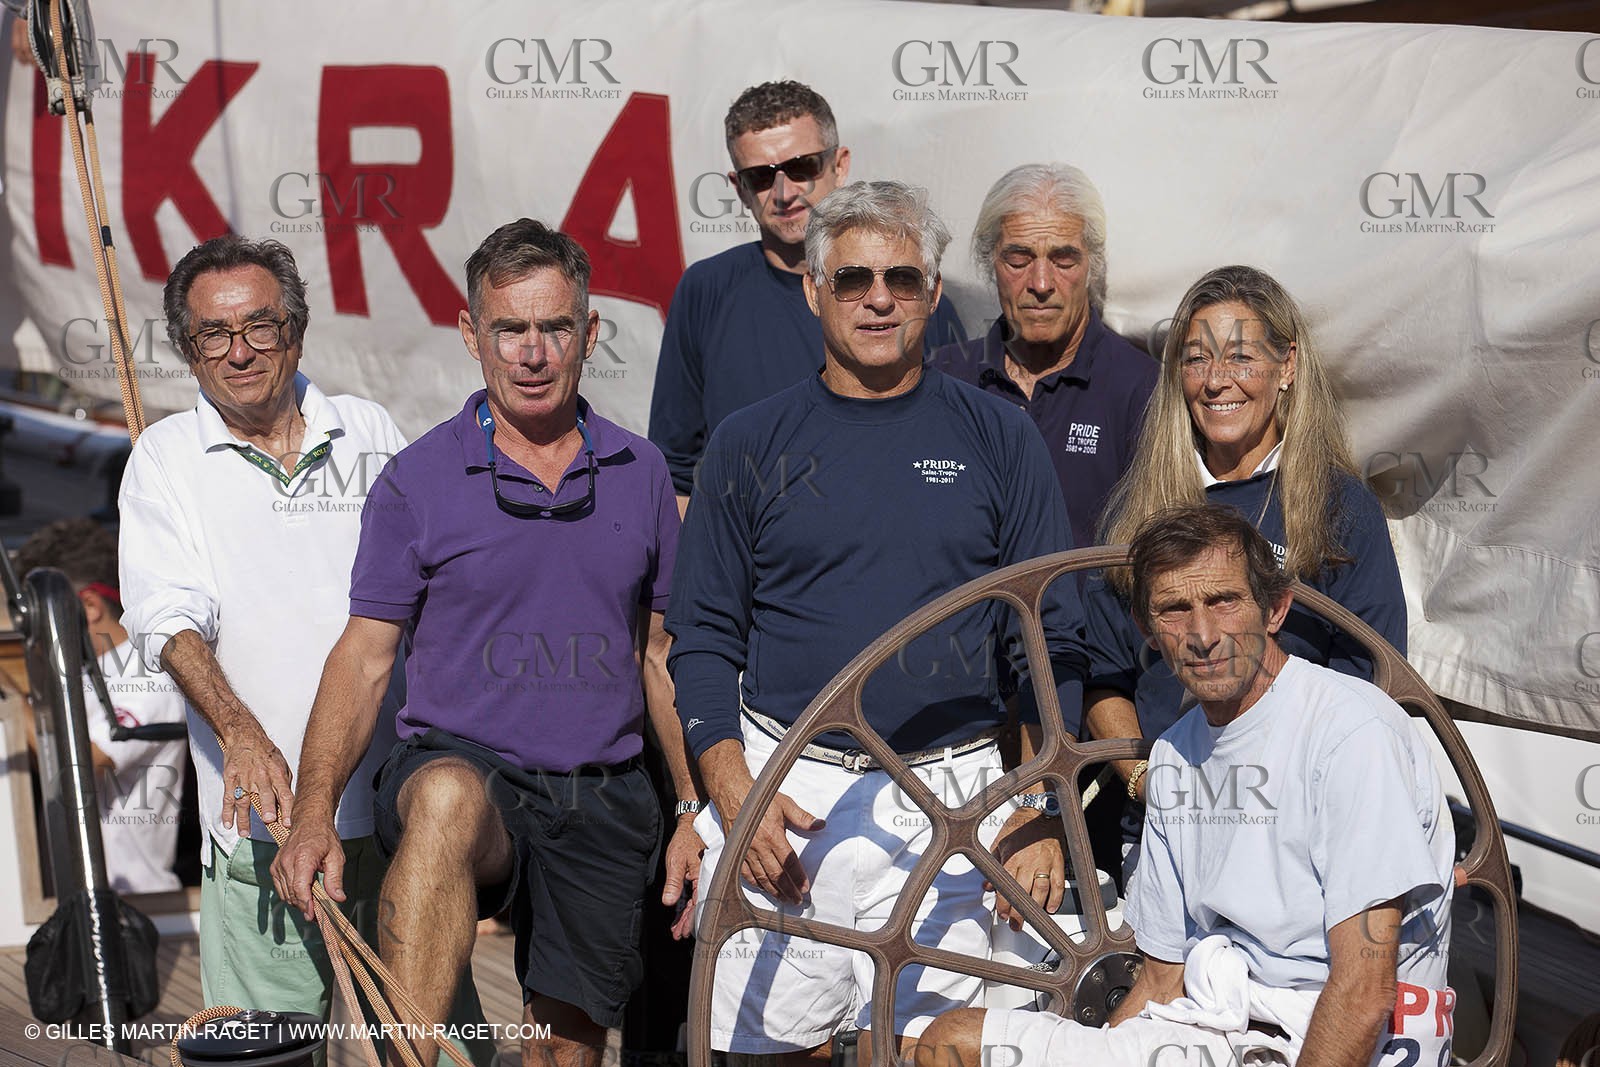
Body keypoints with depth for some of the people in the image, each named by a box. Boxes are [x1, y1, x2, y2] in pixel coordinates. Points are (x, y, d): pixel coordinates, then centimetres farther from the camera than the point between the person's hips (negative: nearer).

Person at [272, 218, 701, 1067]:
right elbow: (363, 656, -1)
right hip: (461, 767, -3)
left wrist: (696, 810, 11)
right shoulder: (419, 478, 1)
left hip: (606, 802, 4)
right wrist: (314, 814, -13)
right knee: (447, 800, -39)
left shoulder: (640, 472, 10)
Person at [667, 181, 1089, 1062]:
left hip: (948, 798, 0)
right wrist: (733, 789, -6)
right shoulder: (750, 444, 8)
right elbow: (702, 640, 8)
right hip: (782, 793, 1)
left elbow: (1052, 643, 8)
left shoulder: (998, 439, 7)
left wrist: (1040, 810, -1)